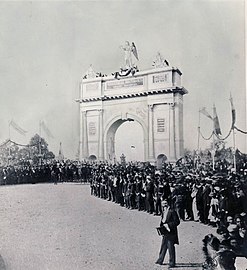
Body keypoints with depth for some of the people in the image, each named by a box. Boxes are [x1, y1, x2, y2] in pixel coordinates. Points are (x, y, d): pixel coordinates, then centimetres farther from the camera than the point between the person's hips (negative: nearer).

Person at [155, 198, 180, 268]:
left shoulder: (172, 212, -14)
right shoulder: (163, 213, 11)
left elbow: (177, 221, -17)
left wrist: (168, 225, -20)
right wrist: (161, 226, 4)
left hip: (171, 233, -8)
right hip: (165, 233, 8)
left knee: (171, 247, -1)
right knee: (163, 247, 18)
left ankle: (172, 263, 10)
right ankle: (160, 260, 30)